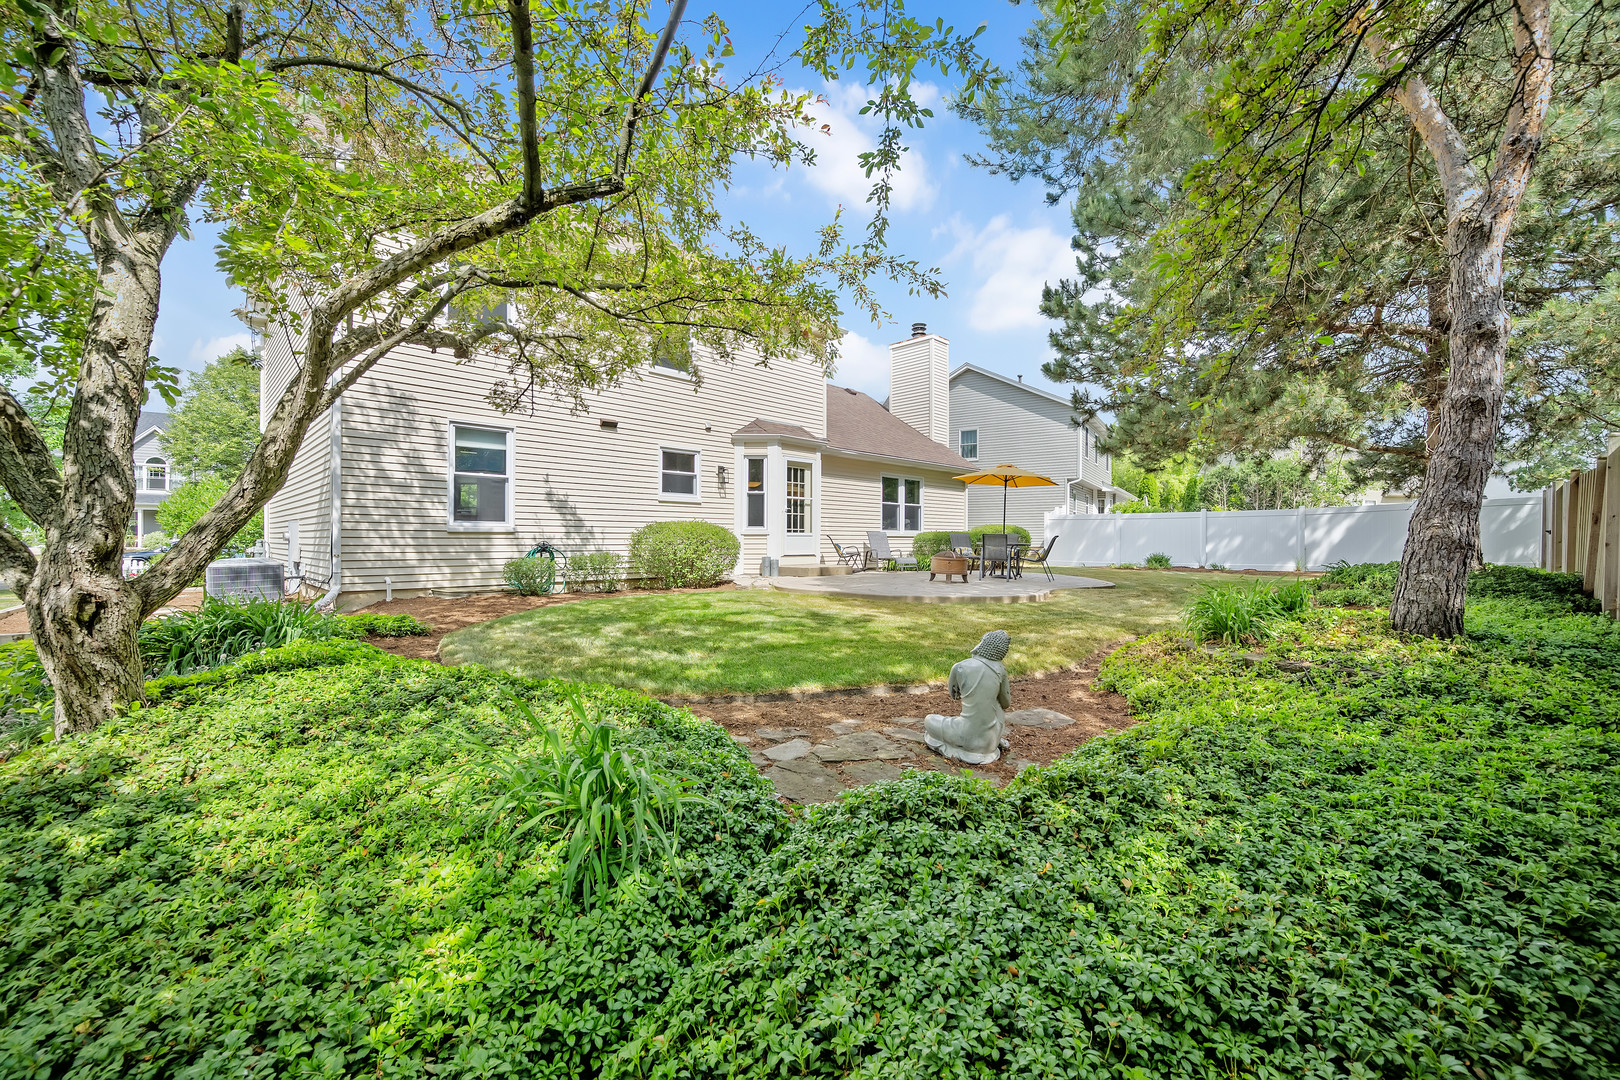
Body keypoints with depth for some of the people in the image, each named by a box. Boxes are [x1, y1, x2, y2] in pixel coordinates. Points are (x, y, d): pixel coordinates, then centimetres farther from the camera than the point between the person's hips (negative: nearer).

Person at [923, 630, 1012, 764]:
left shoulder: (959, 667, -8)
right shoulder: (1000, 670, -4)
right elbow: (1006, 704, 11)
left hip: (968, 737, -3)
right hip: (991, 739, 3)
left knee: (929, 720, 21)